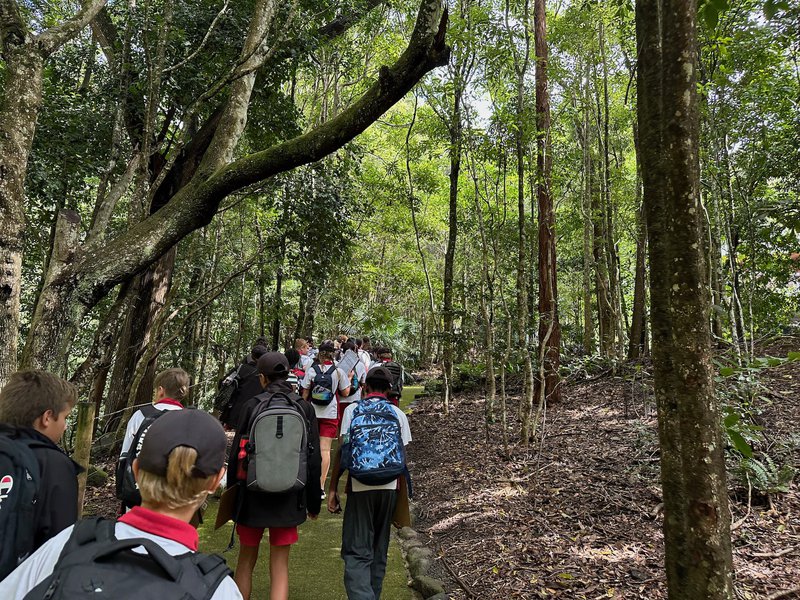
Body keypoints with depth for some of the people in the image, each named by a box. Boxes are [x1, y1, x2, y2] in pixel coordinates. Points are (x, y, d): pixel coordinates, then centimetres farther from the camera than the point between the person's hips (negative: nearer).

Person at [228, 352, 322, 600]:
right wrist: (313, 501, 8)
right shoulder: (305, 408, -5)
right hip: (288, 499, 1)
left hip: (252, 496, -1)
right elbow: (314, 459, -2)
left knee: (246, 561, 20)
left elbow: (236, 453, -6)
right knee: (280, 566, 11)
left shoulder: (252, 406, -9)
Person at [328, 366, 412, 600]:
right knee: (379, 550, 17)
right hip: (389, 488, 3)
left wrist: (332, 488, 1)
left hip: (360, 487, -3)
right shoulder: (398, 414, 6)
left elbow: (342, 450, -5)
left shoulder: (353, 410, 1)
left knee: (357, 551, 0)